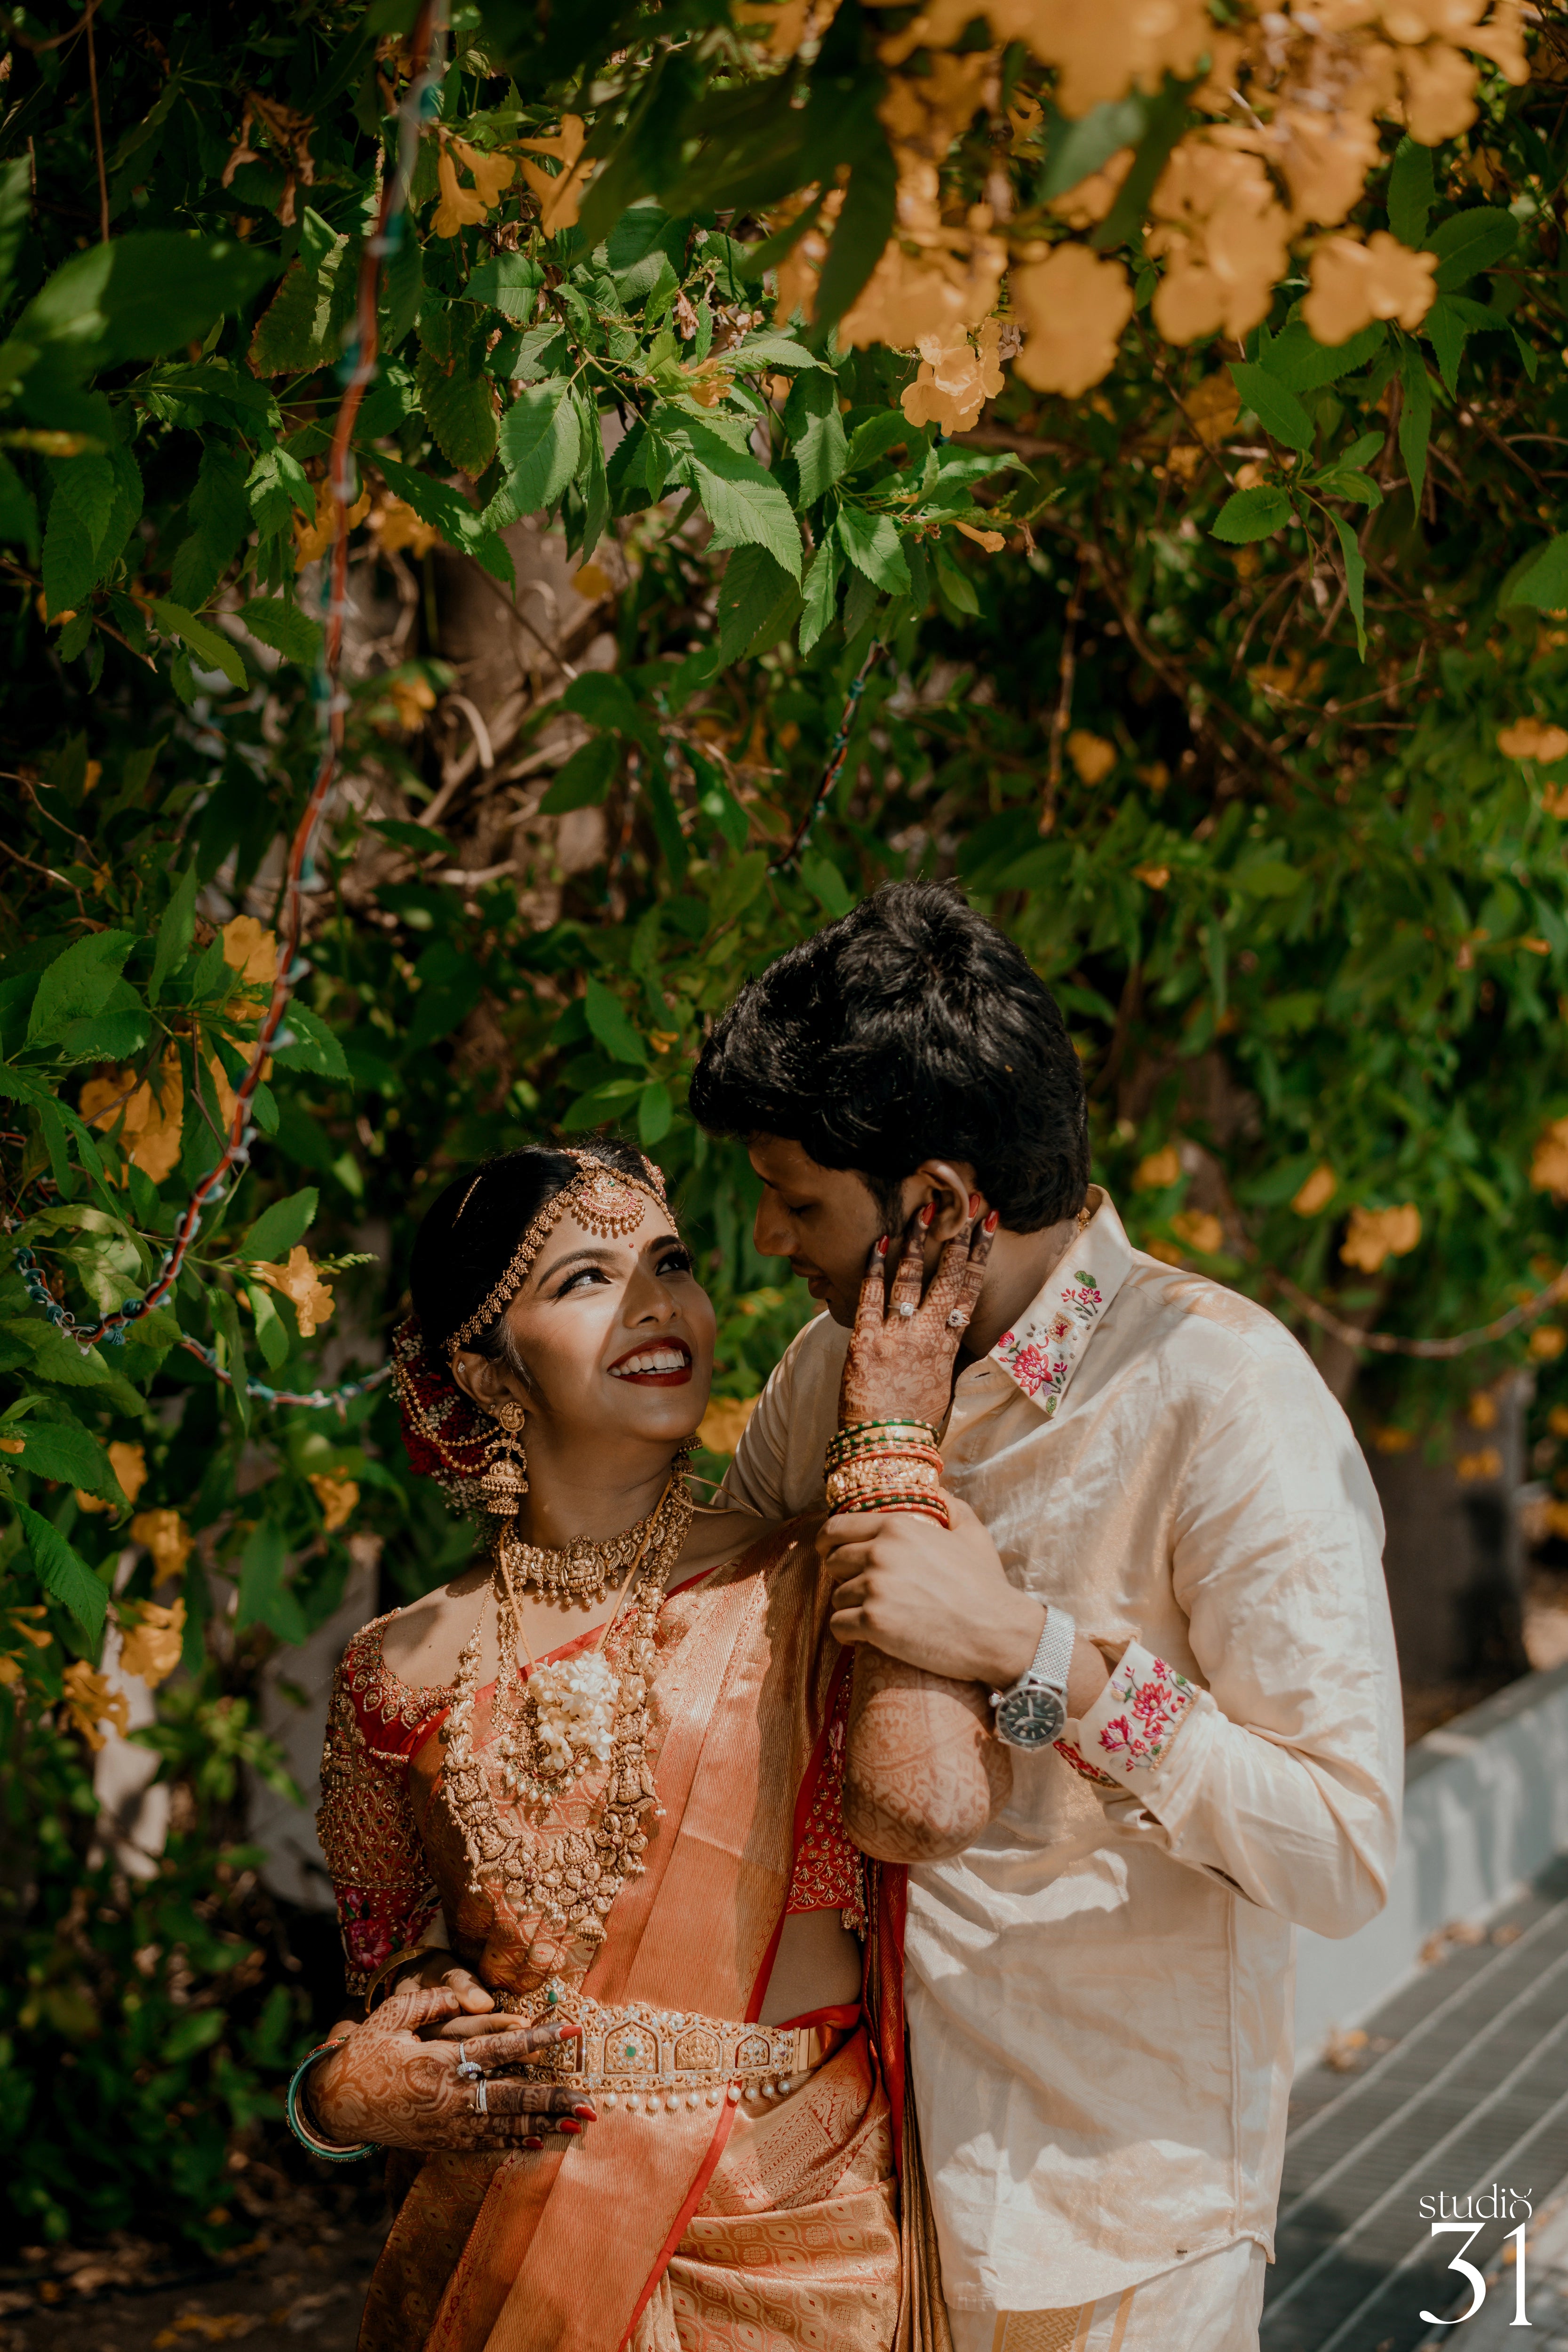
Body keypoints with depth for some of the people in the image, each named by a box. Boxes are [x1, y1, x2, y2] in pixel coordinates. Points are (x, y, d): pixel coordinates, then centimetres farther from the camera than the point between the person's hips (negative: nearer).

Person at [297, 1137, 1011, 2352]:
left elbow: (931, 1800, -27)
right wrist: (344, 2092, -9)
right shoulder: (403, 1675, 1)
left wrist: (894, 1402, -19)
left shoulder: (806, 1590, -5)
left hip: (790, 2248, -1)